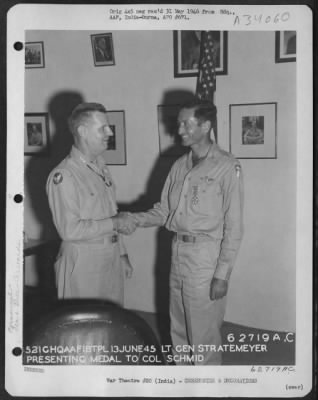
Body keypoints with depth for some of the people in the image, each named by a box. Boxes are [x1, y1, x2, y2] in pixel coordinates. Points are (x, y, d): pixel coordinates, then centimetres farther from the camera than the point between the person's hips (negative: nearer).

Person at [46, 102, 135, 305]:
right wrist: (115, 223, -15)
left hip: (112, 258, 8)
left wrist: (122, 254, 16)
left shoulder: (101, 167, 11)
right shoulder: (63, 176, -18)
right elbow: (70, 230, -23)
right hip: (83, 263, -8)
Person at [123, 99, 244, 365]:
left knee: (203, 336, 4)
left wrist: (222, 274, -14)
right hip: (178, 253, 7)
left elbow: (234, 227, -11)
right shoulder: (180, 165, 10)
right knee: (179, 333, 17)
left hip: (205, 256, -6)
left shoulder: (227, 167, -10)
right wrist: (133, 220, -7)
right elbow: (164, 211, 10)